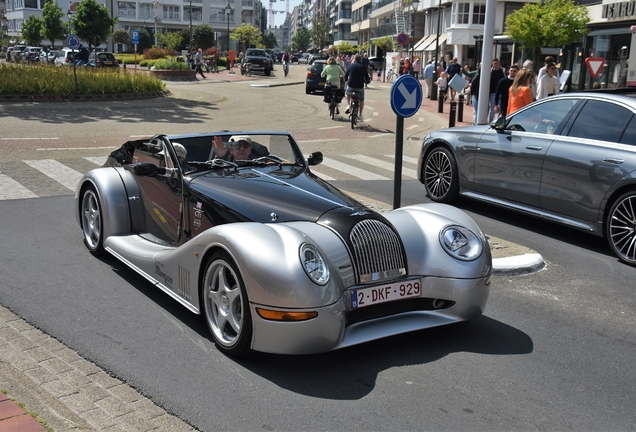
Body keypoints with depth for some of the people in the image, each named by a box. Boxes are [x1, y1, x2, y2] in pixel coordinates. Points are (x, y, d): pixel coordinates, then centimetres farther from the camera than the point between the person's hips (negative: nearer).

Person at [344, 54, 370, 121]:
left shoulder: (351, 66, 4)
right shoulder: (363, 67, 3)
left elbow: (346, 75, 6)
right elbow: (367, 78, 3)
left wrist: (346, 80, 27)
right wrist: (365, 82, 25)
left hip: (351, 85, 0)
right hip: (360, 86, 0)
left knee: (347, 93, 32)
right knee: (361, 100, 17)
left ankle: (348, 105, 11)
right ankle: (360, 115, 16)